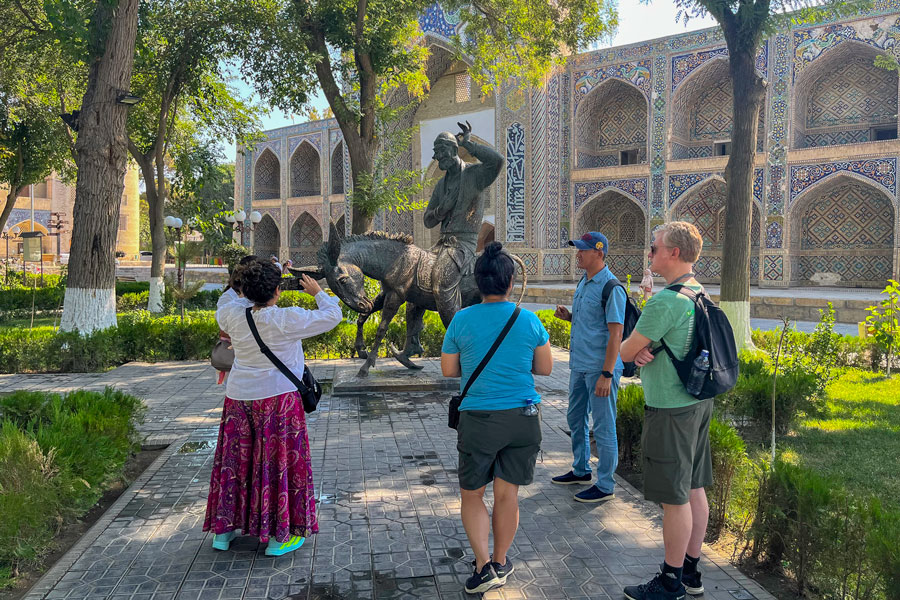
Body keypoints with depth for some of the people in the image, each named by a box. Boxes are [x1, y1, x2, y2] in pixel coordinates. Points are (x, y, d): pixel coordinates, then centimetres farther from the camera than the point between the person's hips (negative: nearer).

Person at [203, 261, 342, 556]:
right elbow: (332, 316, -8)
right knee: (280, 463, 6)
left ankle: (223, 529, 29)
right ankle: (278, 536, 14)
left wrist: (246, 292, 19)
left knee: (235, 460, 17)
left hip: (238, 398, 5)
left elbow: (220, 315, 21)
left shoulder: (233, 315, -5)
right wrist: (318, 292, 7)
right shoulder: (288, 319, -17)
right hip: (277, 399, -5)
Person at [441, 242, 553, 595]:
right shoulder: (529, 321, -5)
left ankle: (484, 565, 8)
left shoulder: (462, 321, -8)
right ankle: (500, 562, 29)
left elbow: (448, 370, 1)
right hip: (523, 419, 2)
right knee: (507, 494, 14)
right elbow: (545, 369, 5)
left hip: (478, 419, -1)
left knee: (472, 494, 15)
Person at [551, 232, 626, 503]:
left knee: (603, 427, 1)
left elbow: (615, 333, -19)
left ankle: (605, 486, 13)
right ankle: (580, 471, 36)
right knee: (576, 419, 19)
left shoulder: (611, 287, -16)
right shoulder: (583, 283, 12)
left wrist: (607, 374, -22)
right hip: (579, 365, 9)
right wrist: (568, 316, 2)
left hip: (600, 368, -9)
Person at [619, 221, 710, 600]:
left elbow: (624, 352, -15)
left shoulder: (665, 301, -21)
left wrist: (637, 351, 8)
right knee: (694, 490, 16)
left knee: (675, 498, 1)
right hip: (698, 401, 10)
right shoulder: (700, 295, 10)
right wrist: (647, 351, -4)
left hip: (671, 410, -10)